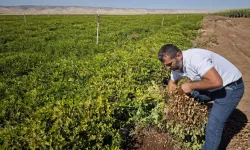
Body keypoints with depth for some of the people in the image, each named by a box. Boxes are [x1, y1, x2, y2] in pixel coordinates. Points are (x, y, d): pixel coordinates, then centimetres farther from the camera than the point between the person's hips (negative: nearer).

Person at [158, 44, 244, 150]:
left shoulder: (195, 58, -33)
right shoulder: (176, 63, -6)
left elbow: (216, 82, -39)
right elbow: (172, 82, 12)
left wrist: (191, 86, -26)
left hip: (231, 87, -8)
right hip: (213, 86, 8)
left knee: (213, 126, -10)